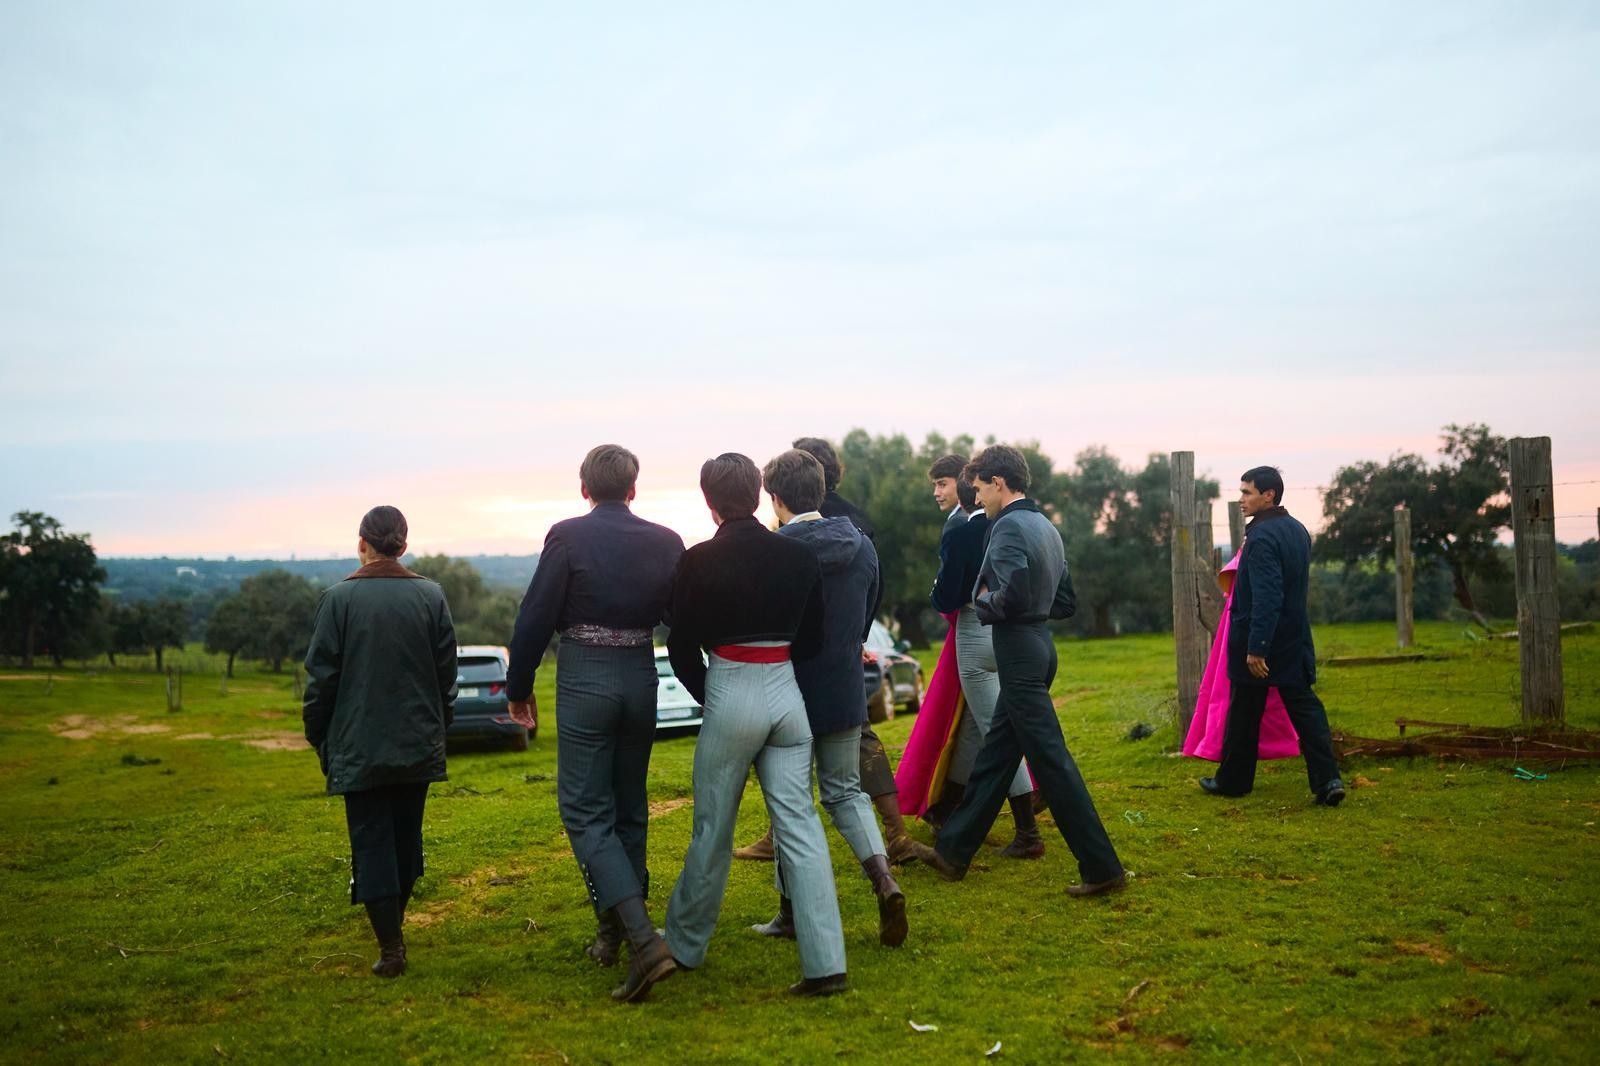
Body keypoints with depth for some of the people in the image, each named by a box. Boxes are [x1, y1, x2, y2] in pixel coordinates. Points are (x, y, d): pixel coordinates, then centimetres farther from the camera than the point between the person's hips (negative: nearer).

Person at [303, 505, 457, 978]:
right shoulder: (430, 596, 0)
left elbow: (321, 677, -5)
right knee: (407, 834, 16)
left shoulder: (339, 598, -8)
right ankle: (394, 924, 30)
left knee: (372, 841, 2)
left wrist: (319, 739, 7)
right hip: (419, 743, 3)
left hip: (360, 746, -3)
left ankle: (391, 947, -1)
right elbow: (447, 672, 5)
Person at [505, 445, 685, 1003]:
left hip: (583, 678, -4)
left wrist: (519, 687, 2)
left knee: (586, 811, -2)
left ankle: (643, 938, -17)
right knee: (629, 809, 17)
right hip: (641, 675, 5)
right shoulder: (665, 542, 3)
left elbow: (536, 617, -8)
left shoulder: (568, 537, -8)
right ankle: (614, 932, 27)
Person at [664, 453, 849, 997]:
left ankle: (684, 945, 28)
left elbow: (682, 647, -2)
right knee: (799, 824, 3)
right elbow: (811, 641, 9)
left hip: (729, 694, -3)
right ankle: (825, 963, -2)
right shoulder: (799, 556, 1)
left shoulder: (699, 561, -9)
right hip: (786, 694, 3)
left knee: (712, 829, 11)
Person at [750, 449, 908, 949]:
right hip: (846, 695, 5)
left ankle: (792, 911, 17)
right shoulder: (863, 546, 2)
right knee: (845, 792, 16)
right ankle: (884, 880, -4)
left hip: (790, 695, -4)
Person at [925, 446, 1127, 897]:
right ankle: (952, 850, 24)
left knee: (1051, 759, -6)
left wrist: (984, 600, -7)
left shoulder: (1008, 526, -14)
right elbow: (1065, 602, 18)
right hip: (1039, 645, 10)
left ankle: (1101, 867, -3)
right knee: (994, 754, 15)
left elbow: (1012, 596, -26)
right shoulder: (1047, 527, 15)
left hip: (1018, 652, -10)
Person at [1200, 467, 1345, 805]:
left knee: (1244, 713, 6)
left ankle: (1233, 780, 18)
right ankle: (1327, 780, -3)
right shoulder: (1297, 530, 9)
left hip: (1257, 640, -7)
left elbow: (1266, 597, -26)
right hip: (1295, 639, 8)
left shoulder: (1261, 537, -20)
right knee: (1304, 706, 6)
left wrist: (1256, 647, -25)